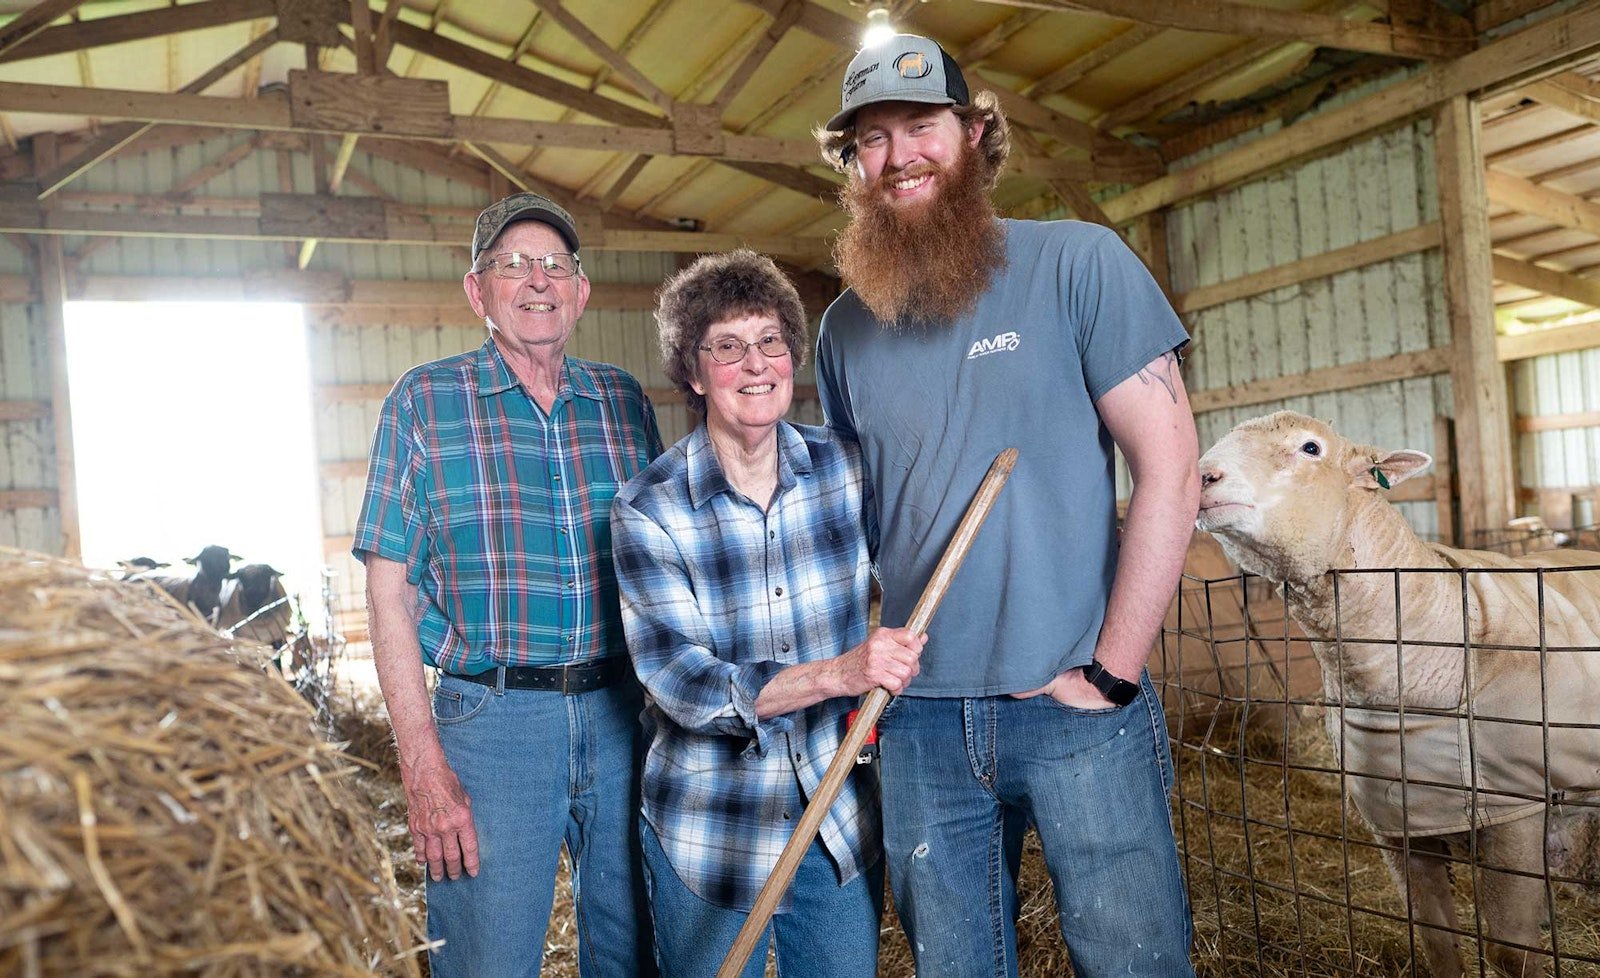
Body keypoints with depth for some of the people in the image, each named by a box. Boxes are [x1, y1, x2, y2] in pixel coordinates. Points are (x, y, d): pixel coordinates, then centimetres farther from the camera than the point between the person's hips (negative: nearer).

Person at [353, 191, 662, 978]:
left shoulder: (625, 402, 8)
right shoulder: (425, 401, -1)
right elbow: (390, 590, -4)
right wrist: (422, 765, -11)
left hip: (624, 714, 3)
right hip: (490, 721, -3)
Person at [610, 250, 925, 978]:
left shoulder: (845, 469, -5)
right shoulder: (649, 511, -14)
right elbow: (682, 685, -20)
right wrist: (837, 674, -32)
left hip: (844, 825, 3)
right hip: (709, 834, -3)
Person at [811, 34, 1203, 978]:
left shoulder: (1075, 262, -4)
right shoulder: (846, 327, 7)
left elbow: (1171, 469, -9)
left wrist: (1110, 673, -12)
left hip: (1076, 714, -3)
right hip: (919, 721, 4)